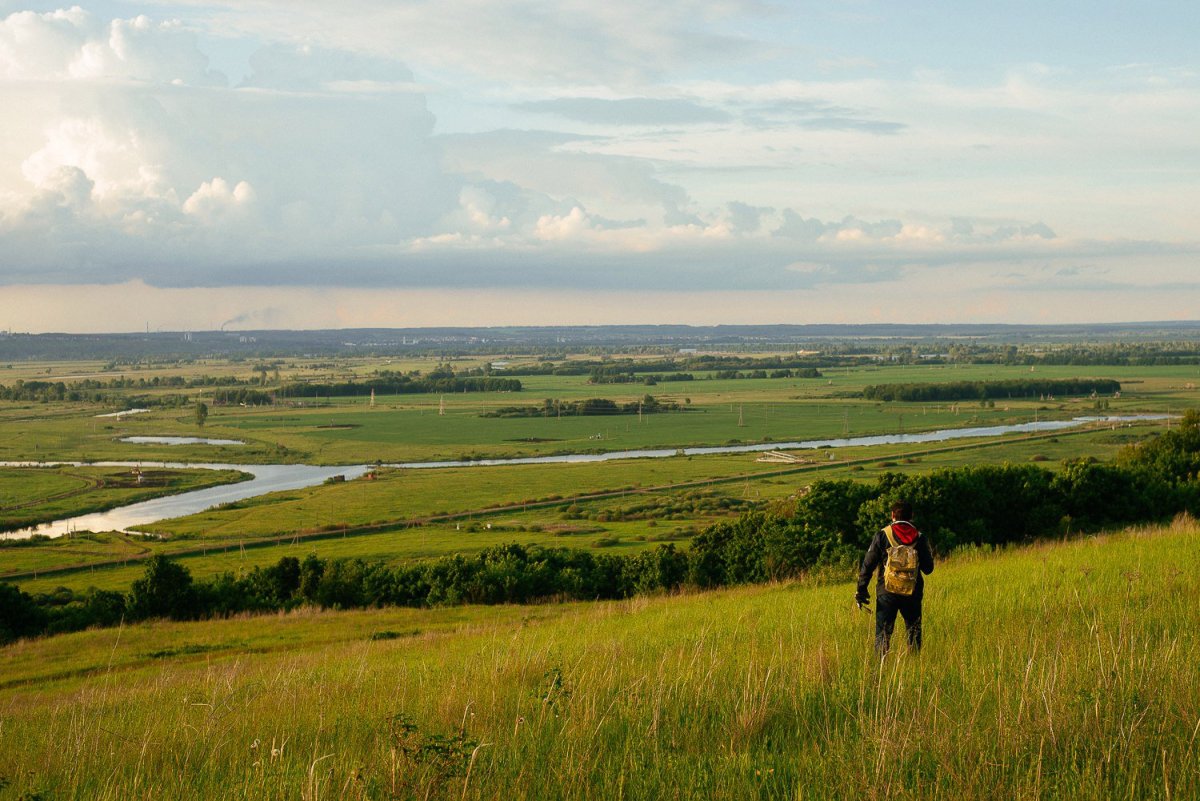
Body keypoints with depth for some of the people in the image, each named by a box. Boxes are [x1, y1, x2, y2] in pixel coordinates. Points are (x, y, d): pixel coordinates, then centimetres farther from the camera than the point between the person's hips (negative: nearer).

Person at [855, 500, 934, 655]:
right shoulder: (920, 538, 1)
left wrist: (861, 590, 0)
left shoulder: (882, 535, -3)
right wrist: (930, 554, 26)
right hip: (913, 594, 2)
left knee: (883, 633, 1)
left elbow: (868, 564, -5)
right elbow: (928, 569, 6)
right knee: (914, 632, 15)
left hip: (887, 592, -2)